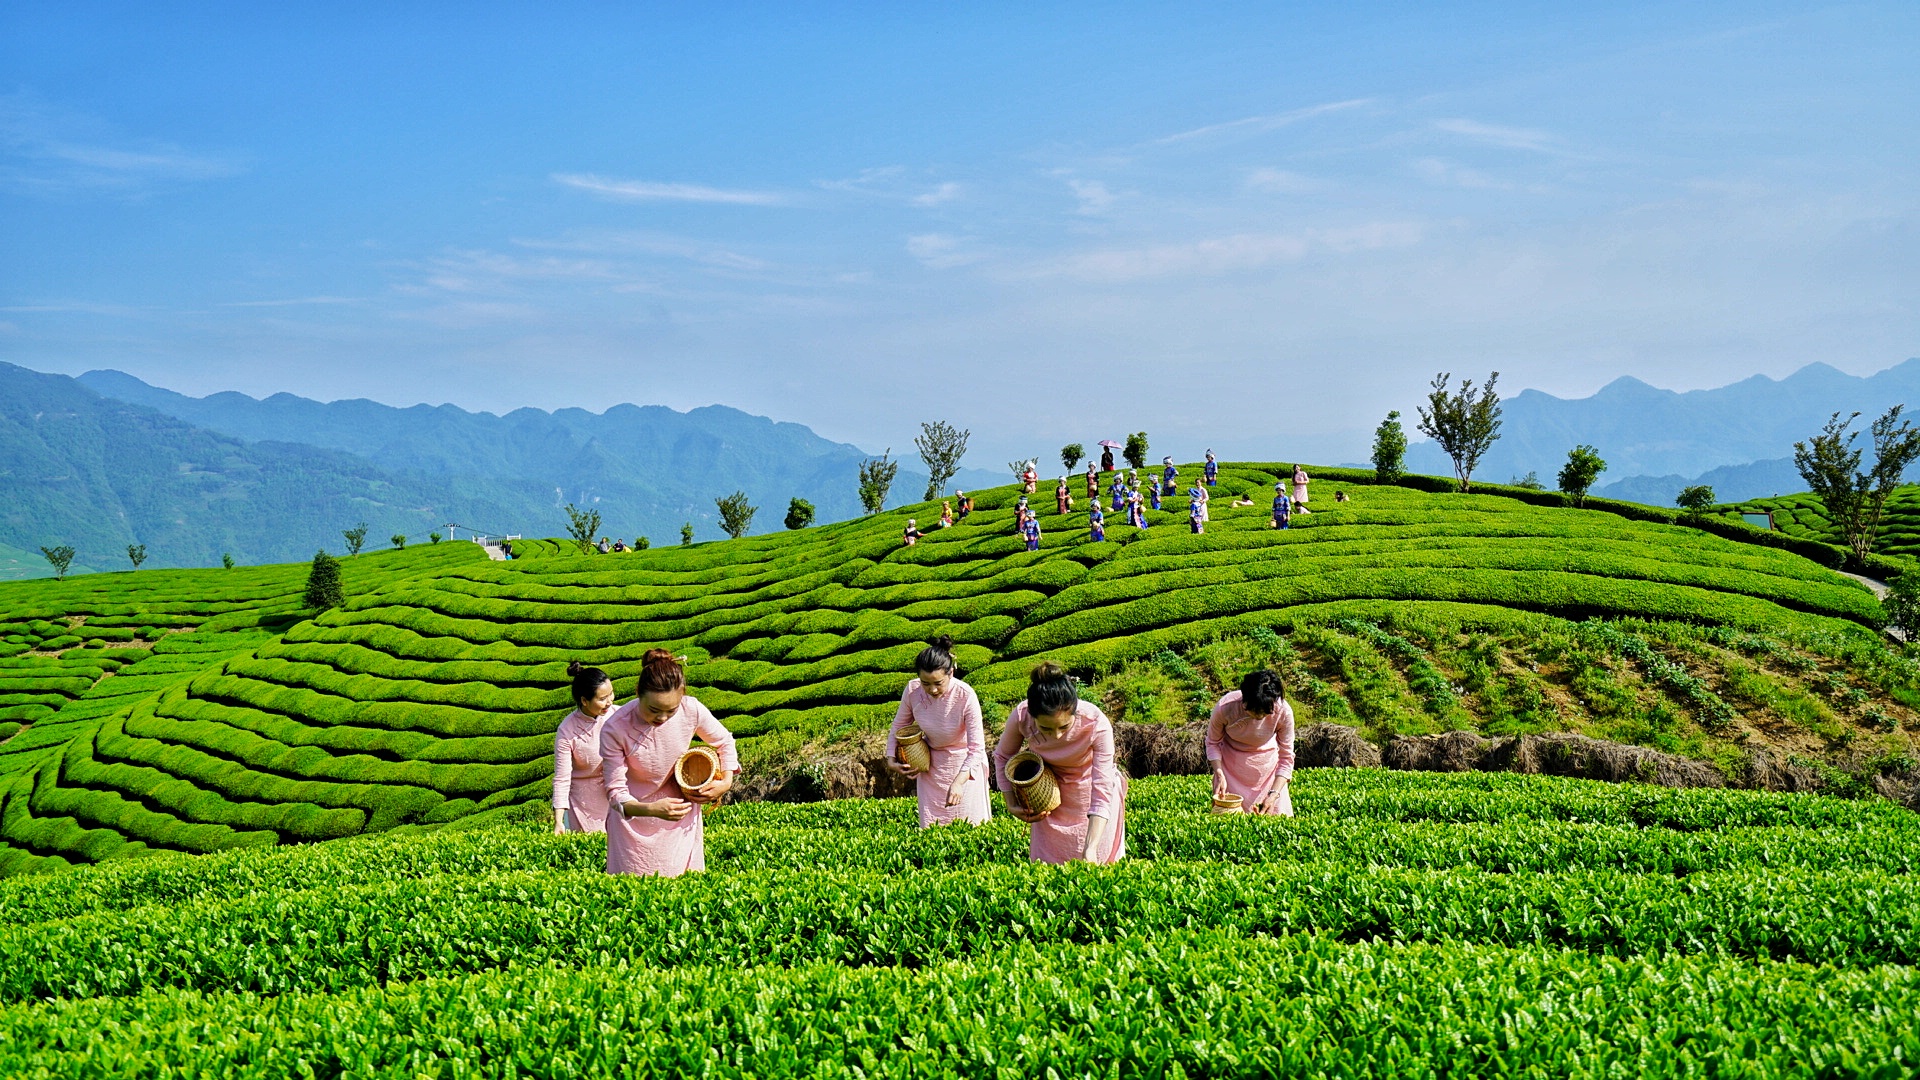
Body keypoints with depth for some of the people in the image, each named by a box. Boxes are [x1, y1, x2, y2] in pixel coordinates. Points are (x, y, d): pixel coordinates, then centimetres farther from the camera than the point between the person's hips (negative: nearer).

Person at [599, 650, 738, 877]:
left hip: (681, 812, 2)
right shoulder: (615, 730, -27)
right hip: (634, 815, -2)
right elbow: (616, 793, -23)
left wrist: (726, 782, -12)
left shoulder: (692, 710, -20)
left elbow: (725, 743, 1)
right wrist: (651, 809, -40)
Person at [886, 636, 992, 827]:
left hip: (965, 767, -3)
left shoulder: (966, 696, -28)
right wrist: (891, 759, -11)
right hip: (930, 767, 3)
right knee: (931, 830, 7)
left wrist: (959, 782, -39)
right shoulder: (912, 691, -18)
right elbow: (898, 728, 2)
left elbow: (977, 748, -27)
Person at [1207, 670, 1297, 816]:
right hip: (1231, 764, 0)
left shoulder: (1283, 712, -28)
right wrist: (1219, 774, -23)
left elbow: (1286, 758, -16)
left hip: (1267, 764, 1)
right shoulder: (1225, 707, -30)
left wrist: (1274, 794, -26)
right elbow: (1213, 742, -9)